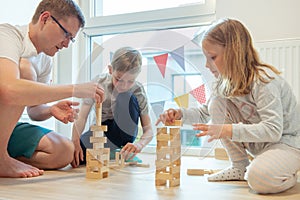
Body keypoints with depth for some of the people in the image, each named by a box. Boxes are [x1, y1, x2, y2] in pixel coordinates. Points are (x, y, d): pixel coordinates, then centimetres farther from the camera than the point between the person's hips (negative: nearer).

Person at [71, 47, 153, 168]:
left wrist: (139, 144, -42)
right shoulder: (98, 83, -19)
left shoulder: (138, 91, -18)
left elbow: (148, 130, -19)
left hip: (124, 132, 0)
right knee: (74, 155, -30)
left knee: (128, 99, -29)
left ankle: (125, 152, -17)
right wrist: (75, 142, -41)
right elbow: (81, 117, -24)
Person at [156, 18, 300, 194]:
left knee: (260, 180, -37)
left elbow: (273, 130, -31)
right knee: (217, 103, -10)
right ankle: (240, 167, 0)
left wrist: (227, 130, -40)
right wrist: (181, 114, -9)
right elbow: (205, 113, 11)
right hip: (257, 143, 8)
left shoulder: (263, 80, -24)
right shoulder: (226, 81, 0)